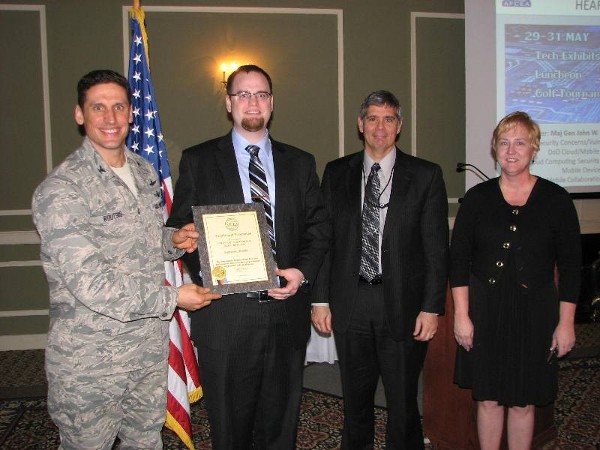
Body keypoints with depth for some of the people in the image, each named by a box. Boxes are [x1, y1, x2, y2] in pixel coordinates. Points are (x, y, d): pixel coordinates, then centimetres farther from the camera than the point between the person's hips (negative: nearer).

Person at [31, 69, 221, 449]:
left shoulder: (145, 172, 6)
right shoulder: (60, 189, -18)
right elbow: (89, 284, -24)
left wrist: (173, 240, -2)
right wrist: (172, 298, -19)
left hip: (152, 347, 6)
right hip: (89, 364, -6)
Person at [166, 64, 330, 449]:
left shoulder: (300, 163, 10)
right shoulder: (198, 161, 4)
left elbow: (318, 226, 9)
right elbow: (179, 227, 2)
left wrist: (303, 271, -8)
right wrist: (206, 271, -14)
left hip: (286, 313, 2)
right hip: (225, 314, -2)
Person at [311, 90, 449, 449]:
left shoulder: (426, 176, 0)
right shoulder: (337, 173, 6)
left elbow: (436, 248, -2)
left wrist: (432, 308, -7)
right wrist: (320, 299, 1)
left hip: (403, 305, -2)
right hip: (349, 304, 2)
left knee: (403, 402, 8)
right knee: (355, 399, 16)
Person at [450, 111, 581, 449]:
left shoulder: (556, 199, -2)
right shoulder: (478, 197, 0)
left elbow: (571, 265, 0)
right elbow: (458, 260, 0)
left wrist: (566, 323, -2)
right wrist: (461, 315, -5)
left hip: (534, 311, 0)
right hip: (485, 309, 1)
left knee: (523, 402, 10)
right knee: (488, 398, 10)